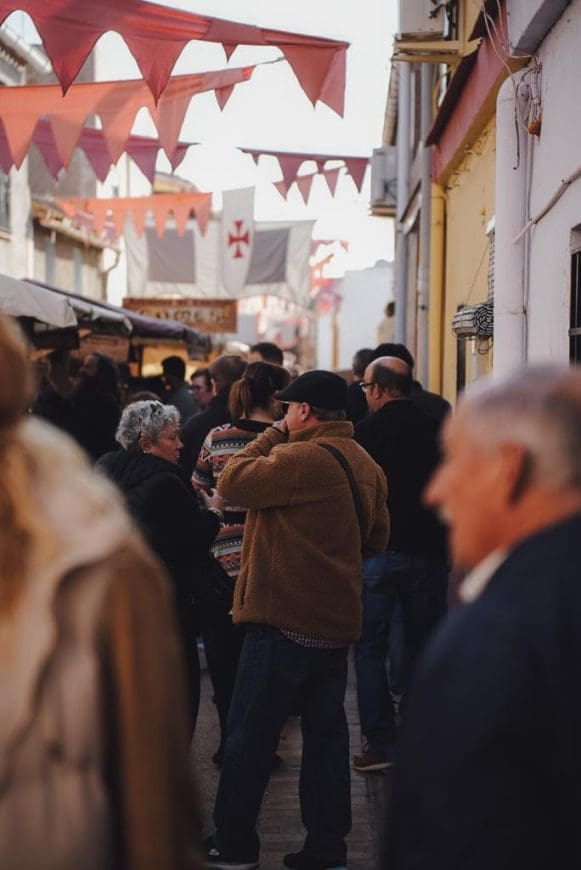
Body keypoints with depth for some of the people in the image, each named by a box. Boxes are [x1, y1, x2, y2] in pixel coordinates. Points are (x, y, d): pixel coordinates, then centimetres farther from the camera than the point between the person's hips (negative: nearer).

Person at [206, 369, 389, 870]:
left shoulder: (300, 458, -17)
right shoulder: (368, 466, 11)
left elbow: (231, 481, -11)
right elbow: (376, 541, 18)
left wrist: (274, 434, -2)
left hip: (285, 620, -8)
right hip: (338, 622, 8)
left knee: (250, 734, 3)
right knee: (326, 734, 12)